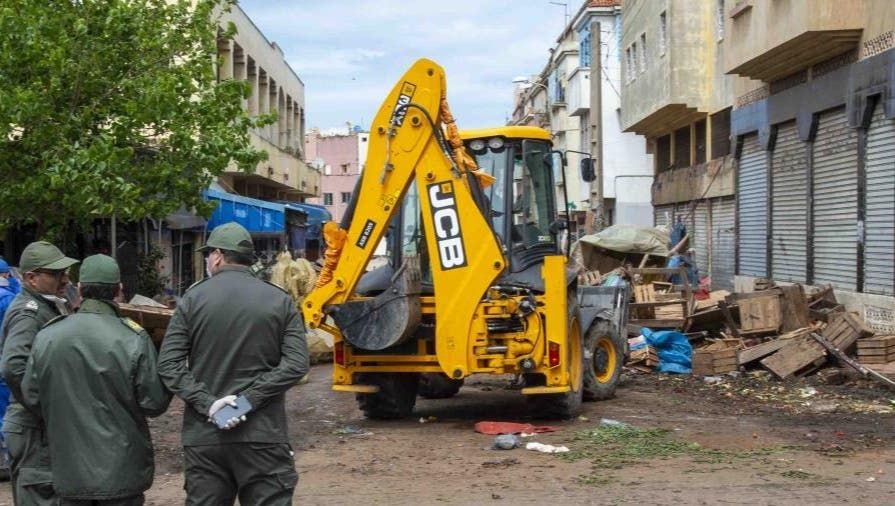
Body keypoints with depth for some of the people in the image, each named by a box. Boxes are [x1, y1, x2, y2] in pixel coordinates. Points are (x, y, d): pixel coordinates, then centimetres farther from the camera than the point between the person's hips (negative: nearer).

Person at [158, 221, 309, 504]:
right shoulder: (280, 301, 2)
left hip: (204, 436, 1)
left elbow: (168, 365, -6)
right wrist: (248, 400, -11)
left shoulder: (192, 299, 1)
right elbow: (296, 364, -8)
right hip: (263, 433, -1)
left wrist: (207, 403, -11)